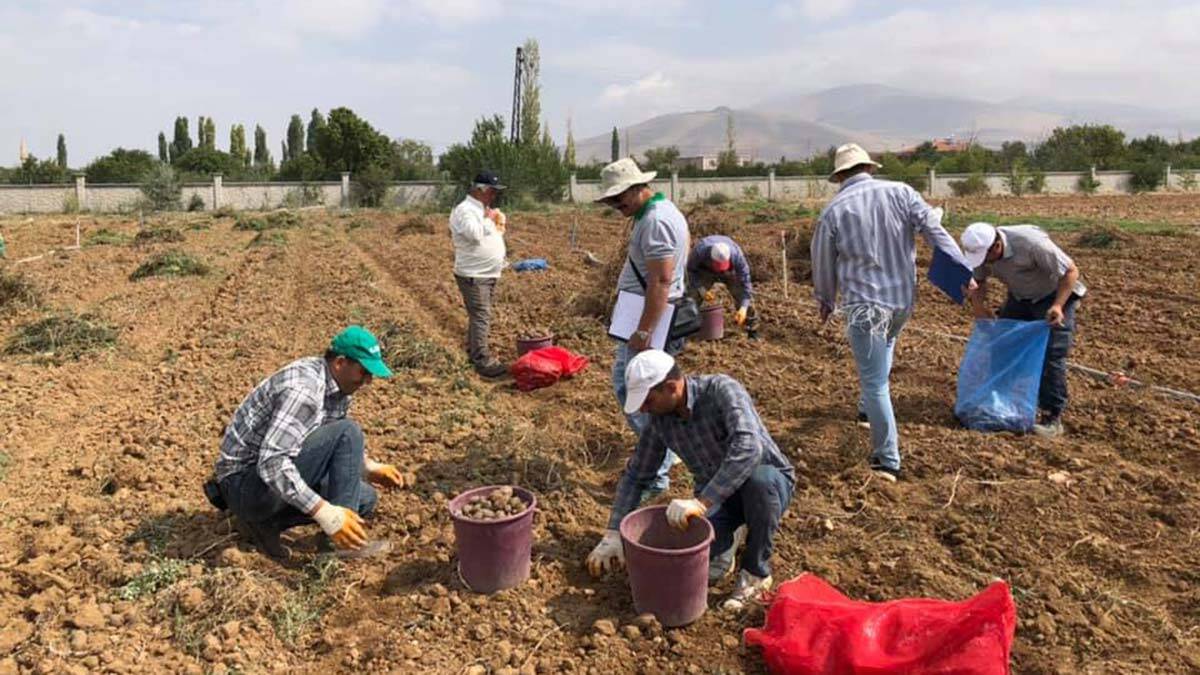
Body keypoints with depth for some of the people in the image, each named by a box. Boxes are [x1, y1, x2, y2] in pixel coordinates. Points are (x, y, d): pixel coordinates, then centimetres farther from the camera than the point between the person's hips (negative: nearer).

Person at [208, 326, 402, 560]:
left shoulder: (338, 384, 3)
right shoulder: (304, 388, -27)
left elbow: (328, 444, 23)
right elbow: (271, 463, -34)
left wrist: (368, 467, 10)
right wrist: (326, 514, -37)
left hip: (272, 470, 10)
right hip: (245, 482, -9)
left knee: (366, 498, 6)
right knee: (347, 432, -22)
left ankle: (266, 520, 6)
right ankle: (345, 543, -18)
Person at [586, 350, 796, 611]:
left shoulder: (722, 390, -28)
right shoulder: (660, 419, -9)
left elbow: (748, 448, -43)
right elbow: (635, 475, 1)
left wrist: (701, 502, -46)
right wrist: (613, 535, -4)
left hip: (770, 482, -4)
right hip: (714, 497, 4)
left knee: (758, 480, -40)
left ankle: (756, 572, -14)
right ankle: (727, 537, 15)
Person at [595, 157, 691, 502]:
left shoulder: (656, 221, -19)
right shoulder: (659, 211, 15)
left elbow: (661, 282, -26)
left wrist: (643, 331, -27)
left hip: (650, 319, -11)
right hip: (646, 315, 11)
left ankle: (655, 476, 0)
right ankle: (661, 452, 31)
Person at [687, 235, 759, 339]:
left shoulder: (737, 255, -40)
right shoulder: (699, 251, -40)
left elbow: (745, 282, -34)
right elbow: (691, 270, -19)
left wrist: (743, 308, -43)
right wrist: (701, 290, -29)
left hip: (731, 272, 0)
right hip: (705, 271, 0)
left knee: (743, 294, -12)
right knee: (693, 295, -14)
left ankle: (752, 330, 3)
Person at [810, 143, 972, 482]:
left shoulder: (833, 211, -5)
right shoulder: (901, 193, 0)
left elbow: (824, 263, 4)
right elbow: (936, 233, -6)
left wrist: (825, 301, 21)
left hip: (864, 304, -4)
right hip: (903, 299, 4)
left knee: (875, 384, 1)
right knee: (885, 345, 35)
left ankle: (887, 461, 5)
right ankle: (868, 408, 47)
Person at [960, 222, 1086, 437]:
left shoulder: (1031, 243, -36)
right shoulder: (980, 248, -18)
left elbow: (1071, 271, -26)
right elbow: (978, 281, 0)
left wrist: (1057, 306, -35)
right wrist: (978, 303, -19)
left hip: (1055, 296, -6)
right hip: (1020, 298, 6)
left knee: (1051, 355, -13)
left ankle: (1053, 417, -9)